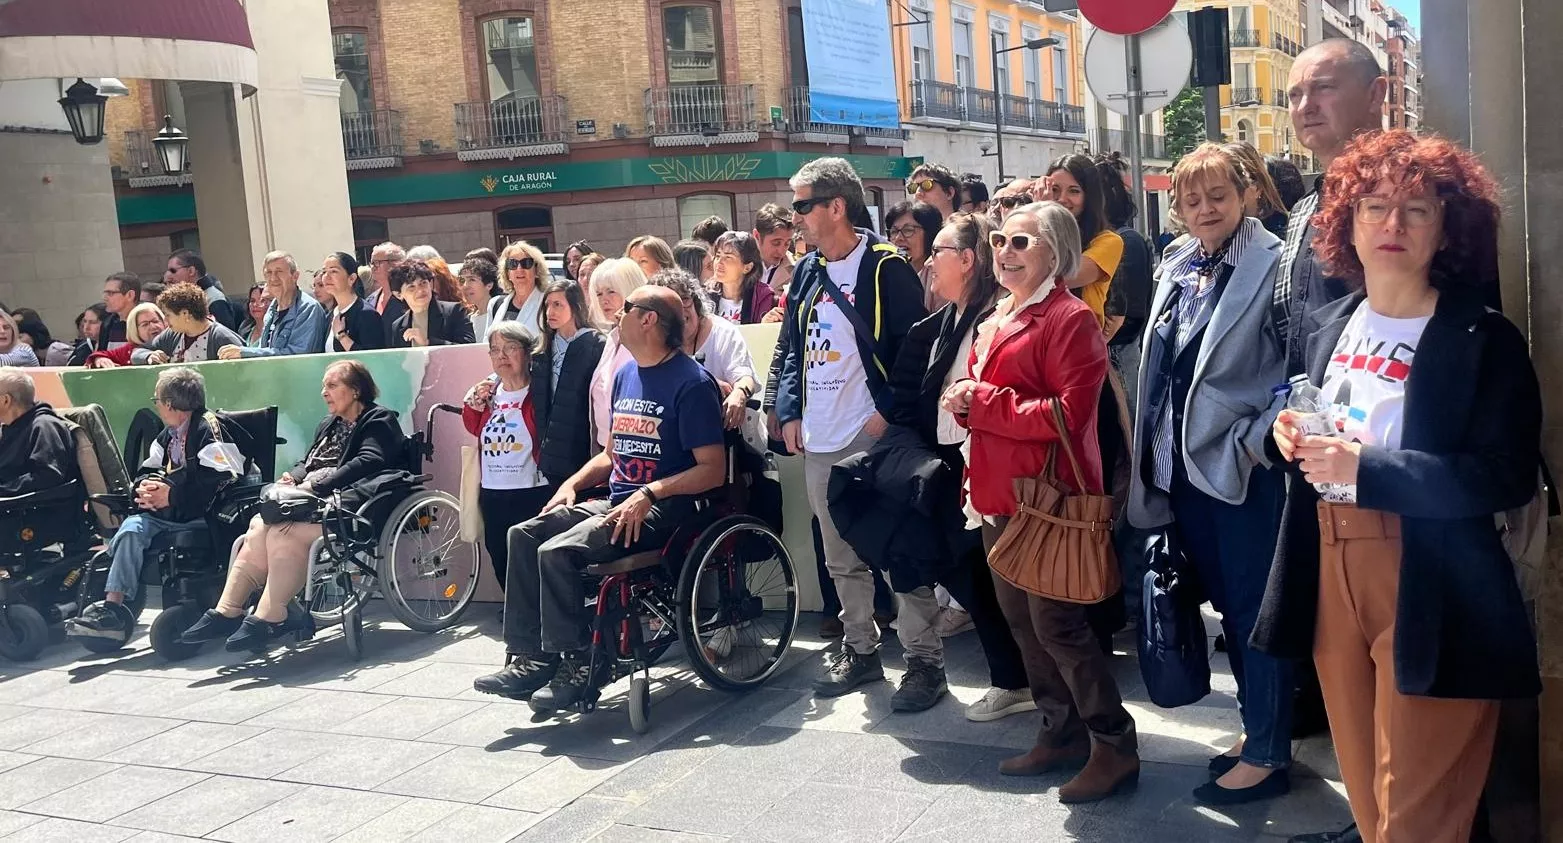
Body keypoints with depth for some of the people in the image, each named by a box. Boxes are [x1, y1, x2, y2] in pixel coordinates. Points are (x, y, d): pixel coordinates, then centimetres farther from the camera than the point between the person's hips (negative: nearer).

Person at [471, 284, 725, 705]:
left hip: (661, 509, -9)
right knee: (524, 535, -7)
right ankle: (530, 658, -7)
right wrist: (573, 484, 7)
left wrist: (648, 494, -24)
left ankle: (578, 665, -13)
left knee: (558, 551, -25)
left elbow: (713, 469, -15)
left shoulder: (691, 383, -11)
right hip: (613, 502, 9)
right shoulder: (625, 375, 16)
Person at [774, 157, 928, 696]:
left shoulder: (885, 268, -8)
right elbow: (790, 349, 18)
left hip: (872, 435, -7)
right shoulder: (806, 273, 14)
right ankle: (860, 649, 27)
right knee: (840, 557, 14)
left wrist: (888, 412, -18)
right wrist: (789, 412, 7)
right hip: (818, 442, 8)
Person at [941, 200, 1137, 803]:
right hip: (997, 495, 9)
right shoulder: (994, 322, 17)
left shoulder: (1070, 319, -11)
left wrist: (983, 402, -17)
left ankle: (1114, 745, 9)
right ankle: (1062, 732, 29)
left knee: (1056, 625, -5)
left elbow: (1068, 413, -20)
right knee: (1020, 619, 15)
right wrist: (963, 403, 1)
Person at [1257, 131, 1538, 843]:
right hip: (1330, 568, 6)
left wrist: (1366, 468, -24)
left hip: (1430, 595, -6)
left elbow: (1507, 477, -17)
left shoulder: (1483, 339, -9)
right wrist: (1292, 435, -1)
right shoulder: (1330, 326, 10)